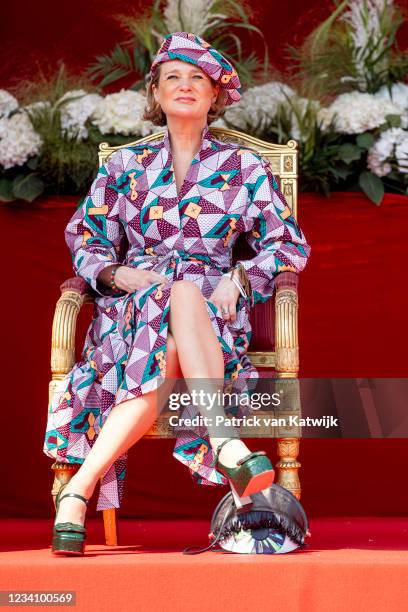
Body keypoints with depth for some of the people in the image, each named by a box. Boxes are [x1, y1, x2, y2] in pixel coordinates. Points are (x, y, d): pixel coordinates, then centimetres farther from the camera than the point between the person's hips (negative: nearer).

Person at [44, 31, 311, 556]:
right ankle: (227, 445, -54)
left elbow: (290, 246, 13)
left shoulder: (244, 168, 18)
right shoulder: (124, 166, 20)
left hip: (214, 310, 0)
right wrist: (120, 274, -5)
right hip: (131, 306, 0)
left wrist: (239, 278, -6)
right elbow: (85, 242, 17)